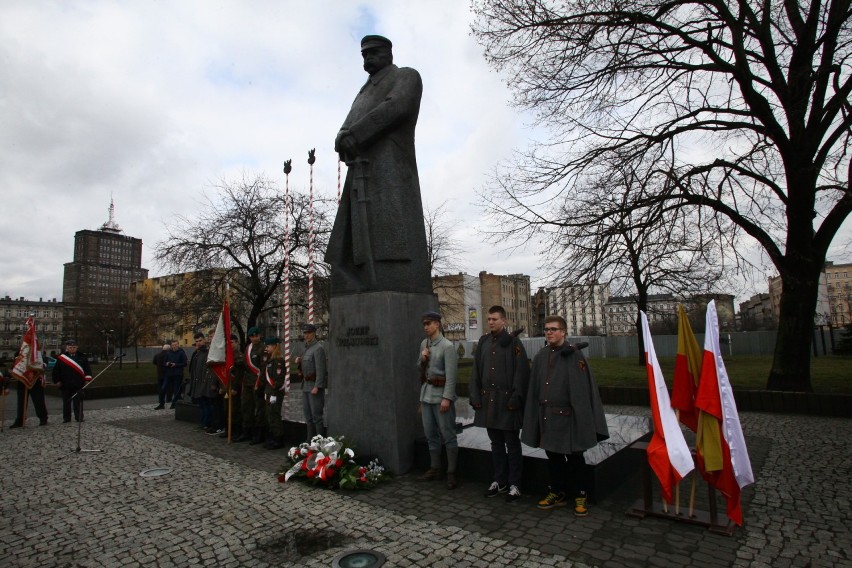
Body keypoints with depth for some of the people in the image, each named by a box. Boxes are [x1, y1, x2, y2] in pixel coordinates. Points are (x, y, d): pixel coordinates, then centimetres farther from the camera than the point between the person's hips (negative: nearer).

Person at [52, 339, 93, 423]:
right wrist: (57, 381, -1)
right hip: (65, 385, 0)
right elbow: (56, 370, 4)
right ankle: (66, 418, 20)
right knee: (66, 402, 10)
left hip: (78, 384, 0)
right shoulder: (61, 358, 2)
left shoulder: (82, 357, 4)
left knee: (78, 402, 4)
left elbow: (87, 369, 5)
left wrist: (87, 379, -2)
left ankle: (79, 418, 10)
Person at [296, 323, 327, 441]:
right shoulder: (307, 348, 16)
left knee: (317, 415, -6)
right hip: (306, 385, 9)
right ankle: (310, 441, 22)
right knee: (308, 415, 14)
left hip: (316, 385, -9)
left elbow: (321, 369, -20)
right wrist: (299, 362, 1)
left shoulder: (318, 348, -13)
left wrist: (317, 387, -25)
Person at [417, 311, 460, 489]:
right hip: (426, 393, 7)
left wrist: (447, 398, -20)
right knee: (430, 434, 15)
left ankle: (451, 473, 11)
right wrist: (421, 358, -1)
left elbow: (451, 375, -15)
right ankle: (434, 469, 28)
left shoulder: (447, 346, -11)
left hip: (441, 394, -7)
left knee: (448, 435, 1)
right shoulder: (424, 344, 10)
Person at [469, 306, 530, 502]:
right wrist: (475, 397, 4)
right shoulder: (483, 342, 8)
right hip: (488, 401, 5)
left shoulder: (513, 342, -7)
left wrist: (515, 399, -15)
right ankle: (499, 481, 28)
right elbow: (476, 371, 10)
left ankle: (514, 484, 17)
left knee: (512, 444, 6)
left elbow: (521, 373, -10)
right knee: (496, 443, 15)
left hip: (507, 401, -5)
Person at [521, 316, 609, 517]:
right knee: (553, 456, 15)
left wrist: (584, 419, -15)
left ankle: (579, 496, 23)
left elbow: (584, 388, -11)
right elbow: (534, 389, 9)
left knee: (574, 457, 7)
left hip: (568, 415, -5)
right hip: (547, 416, 5)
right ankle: (557, 493, 29)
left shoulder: (574, 355, -9)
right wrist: (535, 416, 8)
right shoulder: (540, 357, 5)